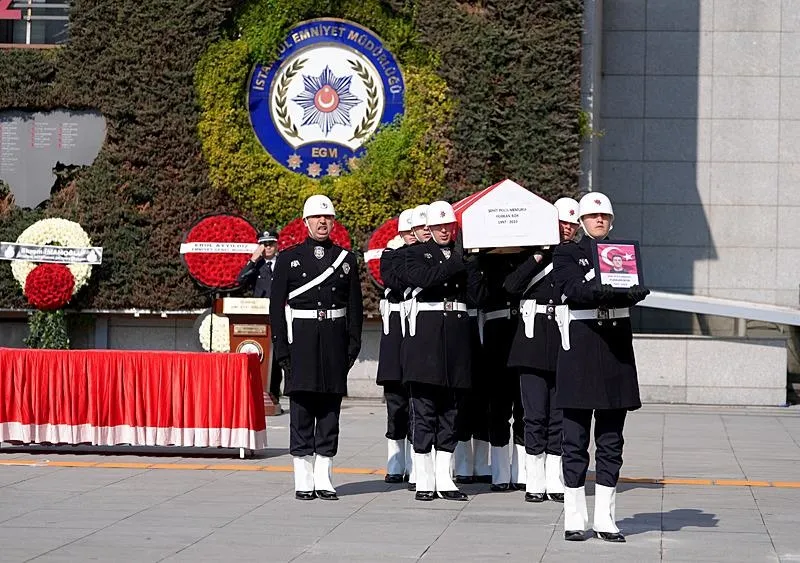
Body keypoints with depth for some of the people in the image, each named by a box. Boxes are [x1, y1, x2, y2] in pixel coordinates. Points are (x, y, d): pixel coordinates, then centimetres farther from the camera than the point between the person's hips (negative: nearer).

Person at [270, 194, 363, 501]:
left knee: (330, 409, 4)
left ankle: (323, 479, 9)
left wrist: (353, 346, 1)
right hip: (301, 340, -2)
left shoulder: (346, 259, 10)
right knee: (301, 408, -2)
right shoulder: (289, 258, 4)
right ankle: (303, 481, 2)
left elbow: (355, 306, 10)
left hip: (335, 341, 2)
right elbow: (277, 305, 1)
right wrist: (281, 347, -6)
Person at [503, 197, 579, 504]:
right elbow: (511, 286, -6)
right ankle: (535, 482, 4)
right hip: (534, 338, -1)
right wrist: (537, 258, -12)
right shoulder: (534, 252, 7)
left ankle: (555, 482, 10)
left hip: (566, 341, 1)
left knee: (560, 414, 4)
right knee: (535, 414, -2)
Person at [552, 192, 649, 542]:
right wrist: (605, 291, -34)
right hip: (580, 342, -3)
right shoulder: (567, 253, 4)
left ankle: (605, 520, 8)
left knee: (611, 439, 4)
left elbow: (637, 291, -2)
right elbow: (571, 289, -15)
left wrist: (631, 292, -27)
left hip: (616, 345, 4)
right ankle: (575, 520, 3)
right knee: (575, 437, -2)